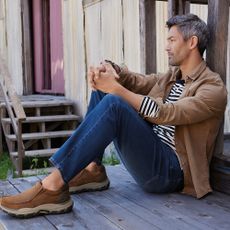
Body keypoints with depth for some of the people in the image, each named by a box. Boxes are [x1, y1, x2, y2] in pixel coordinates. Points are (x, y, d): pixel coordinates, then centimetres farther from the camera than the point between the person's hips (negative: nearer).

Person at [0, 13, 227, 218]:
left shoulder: (213, 88, -8)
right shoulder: (172, 76, 18)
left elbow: (166, 114, -21)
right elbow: (137, 81, 10)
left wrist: (117, 89, -25)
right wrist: (107, 68, -12)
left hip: (169, 170, -8)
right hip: (147, 152, 8)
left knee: (113, 103, -29)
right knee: (103, 87, 3)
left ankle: (54, 186, -30)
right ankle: (93, 170, -6)